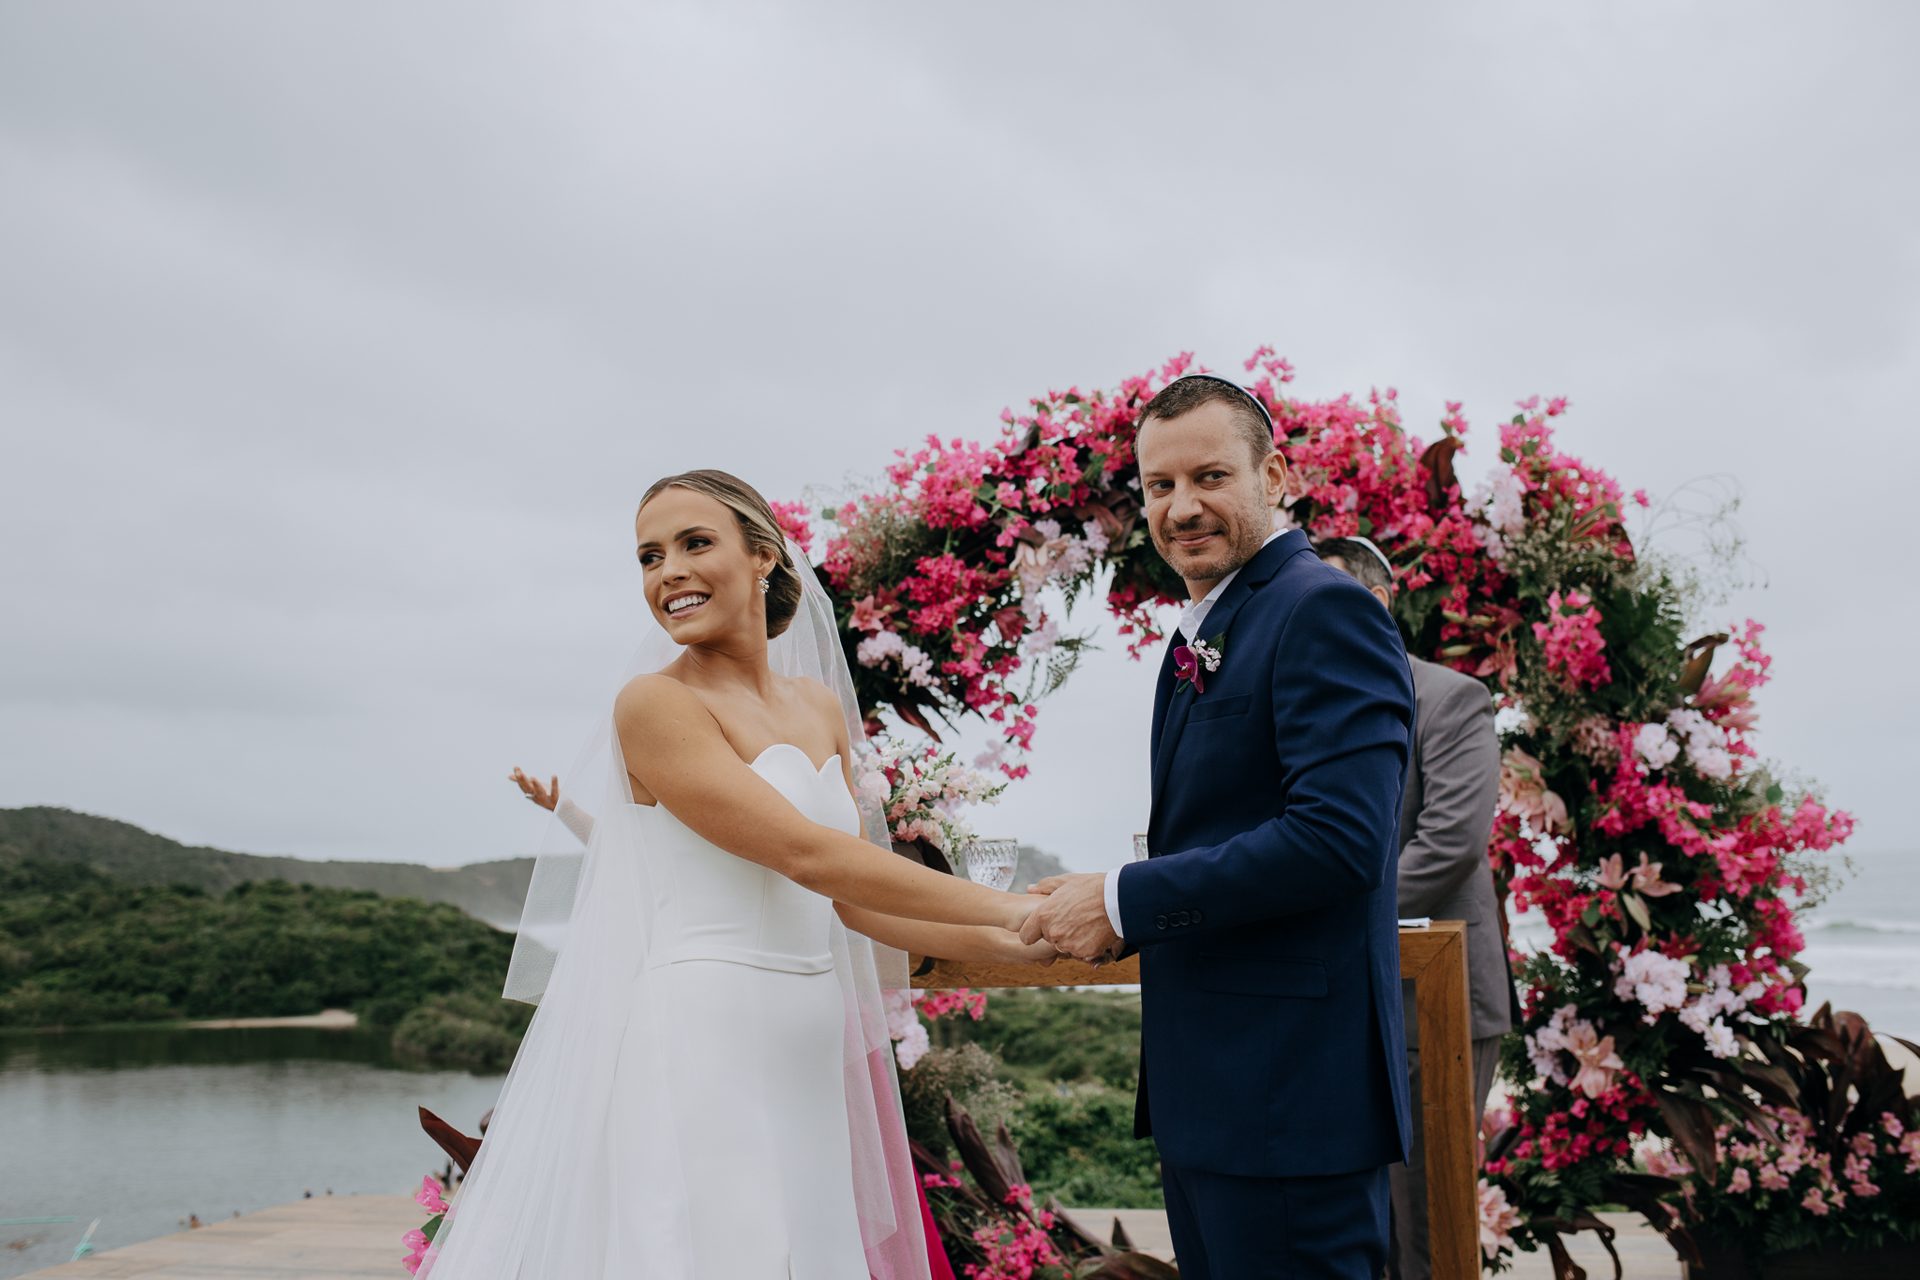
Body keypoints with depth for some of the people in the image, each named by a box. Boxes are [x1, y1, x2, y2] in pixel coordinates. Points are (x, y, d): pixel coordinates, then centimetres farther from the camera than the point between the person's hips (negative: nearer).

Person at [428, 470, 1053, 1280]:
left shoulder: (819, 707, 11)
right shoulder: (655, 703, -10)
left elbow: (850, 900, 12)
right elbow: (806, 856, -17)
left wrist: (1006, 945, 3)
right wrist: (1004, 908, -15)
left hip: (806, 1053, 7)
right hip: (698, 1046, -6)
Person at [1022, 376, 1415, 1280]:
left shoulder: (1325, 612, -13)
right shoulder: (1200, 634, 17)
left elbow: (1337, 836, -24)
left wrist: (1124, 902, -18)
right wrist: (1114, 913, 0)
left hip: (1289, 1093, -9)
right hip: (1204, 1089, 9)